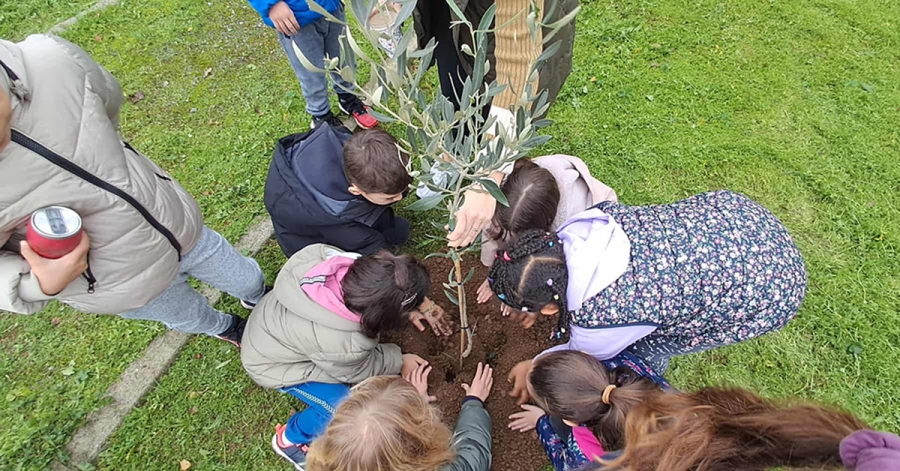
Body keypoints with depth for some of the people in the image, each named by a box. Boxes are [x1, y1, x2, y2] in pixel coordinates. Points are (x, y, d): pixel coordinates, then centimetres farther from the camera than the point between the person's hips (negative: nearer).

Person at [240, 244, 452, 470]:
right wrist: (399, 362, -3)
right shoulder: (343, 345, -43)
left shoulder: (350, 265, -31)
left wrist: (421, 304, -6)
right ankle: (289, 440, 16)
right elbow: (356, 370, -17)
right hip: (270, 360, -6)